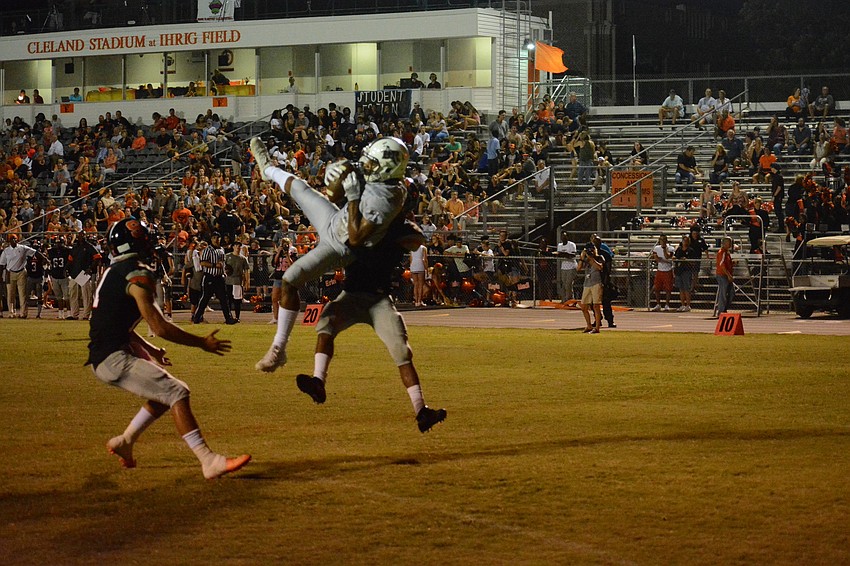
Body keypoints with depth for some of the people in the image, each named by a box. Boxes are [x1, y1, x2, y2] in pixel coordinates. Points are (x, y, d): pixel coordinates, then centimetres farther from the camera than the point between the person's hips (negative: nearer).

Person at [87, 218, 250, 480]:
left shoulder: (114, 272, 14)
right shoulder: (137, 274, -13)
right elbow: (159, 327, -16)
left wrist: (149, 350, 28)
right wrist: (201, 343, -7)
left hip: (103, 356, 9)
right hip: (114, 359, -9)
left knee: (165, 392, 18)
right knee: (177, 393, -13)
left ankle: (125, 441, 24)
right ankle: (209, 461, -21)